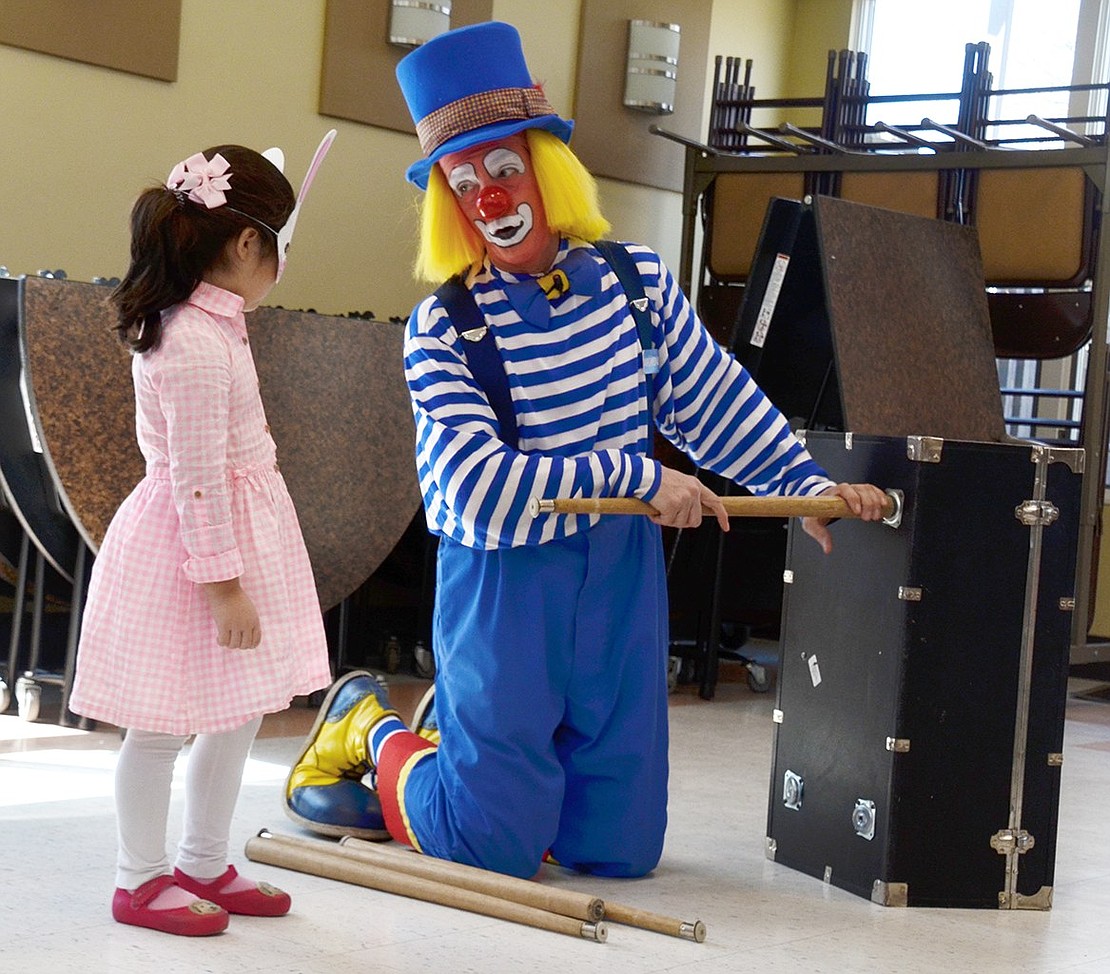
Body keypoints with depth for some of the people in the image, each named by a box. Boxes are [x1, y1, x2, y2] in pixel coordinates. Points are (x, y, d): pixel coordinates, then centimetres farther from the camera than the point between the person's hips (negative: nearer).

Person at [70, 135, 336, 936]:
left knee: (238, 713, 17)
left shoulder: (207, 319, 5)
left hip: (240, 530, 10)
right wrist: (225, 583, -20)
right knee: (167, 722, 3)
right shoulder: (197, 346, -25)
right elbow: (199, 480, -24)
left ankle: (203, 864, 29)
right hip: (195, 541, -10)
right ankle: (142, 879, 16)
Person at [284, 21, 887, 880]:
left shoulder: (638, 283, 0)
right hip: (504, 586, -4)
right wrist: (637, 474, -24)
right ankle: (368, 728, 27)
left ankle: (467, 735, 36)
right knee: (498, 844, 0)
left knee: (621, 847, 11)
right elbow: (480, 485, -22)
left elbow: (719, 401, 9)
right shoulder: (445, 328, -13)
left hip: (622, 578, 4)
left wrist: (804, 483, 7)